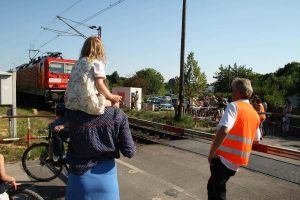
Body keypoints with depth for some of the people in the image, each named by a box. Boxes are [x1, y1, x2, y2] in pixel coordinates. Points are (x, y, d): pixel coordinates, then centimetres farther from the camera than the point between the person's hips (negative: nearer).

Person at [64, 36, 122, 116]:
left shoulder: (77, 63, 18)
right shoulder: (97, 63, 0)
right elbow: (99, 85, -8)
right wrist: (112, 97, 6)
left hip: (70, 102, 7)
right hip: (87, 103, -7)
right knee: (115, 103, 10)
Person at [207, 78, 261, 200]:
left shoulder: (234, 106, -13)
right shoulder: (255, 114, 9)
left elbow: (224, 130, -27)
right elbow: (256, 139, 20)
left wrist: (211, 152, -19)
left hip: (223, 158, -7)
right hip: (238, 160, 7)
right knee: (212, 186, 22)